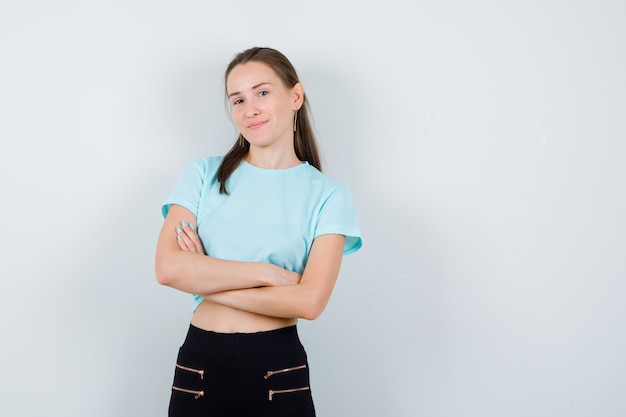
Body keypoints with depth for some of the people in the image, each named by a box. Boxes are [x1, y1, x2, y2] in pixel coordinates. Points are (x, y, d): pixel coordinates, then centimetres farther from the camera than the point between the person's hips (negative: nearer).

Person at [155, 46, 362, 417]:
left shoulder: (327, 195, -2)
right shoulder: (204, 174, 3)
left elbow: (309, 301, -15)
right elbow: (168, 267, -11)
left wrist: (206, 281, -10)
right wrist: (268, 273, -13)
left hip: (278, 371, -1)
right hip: (200, 365, 2)